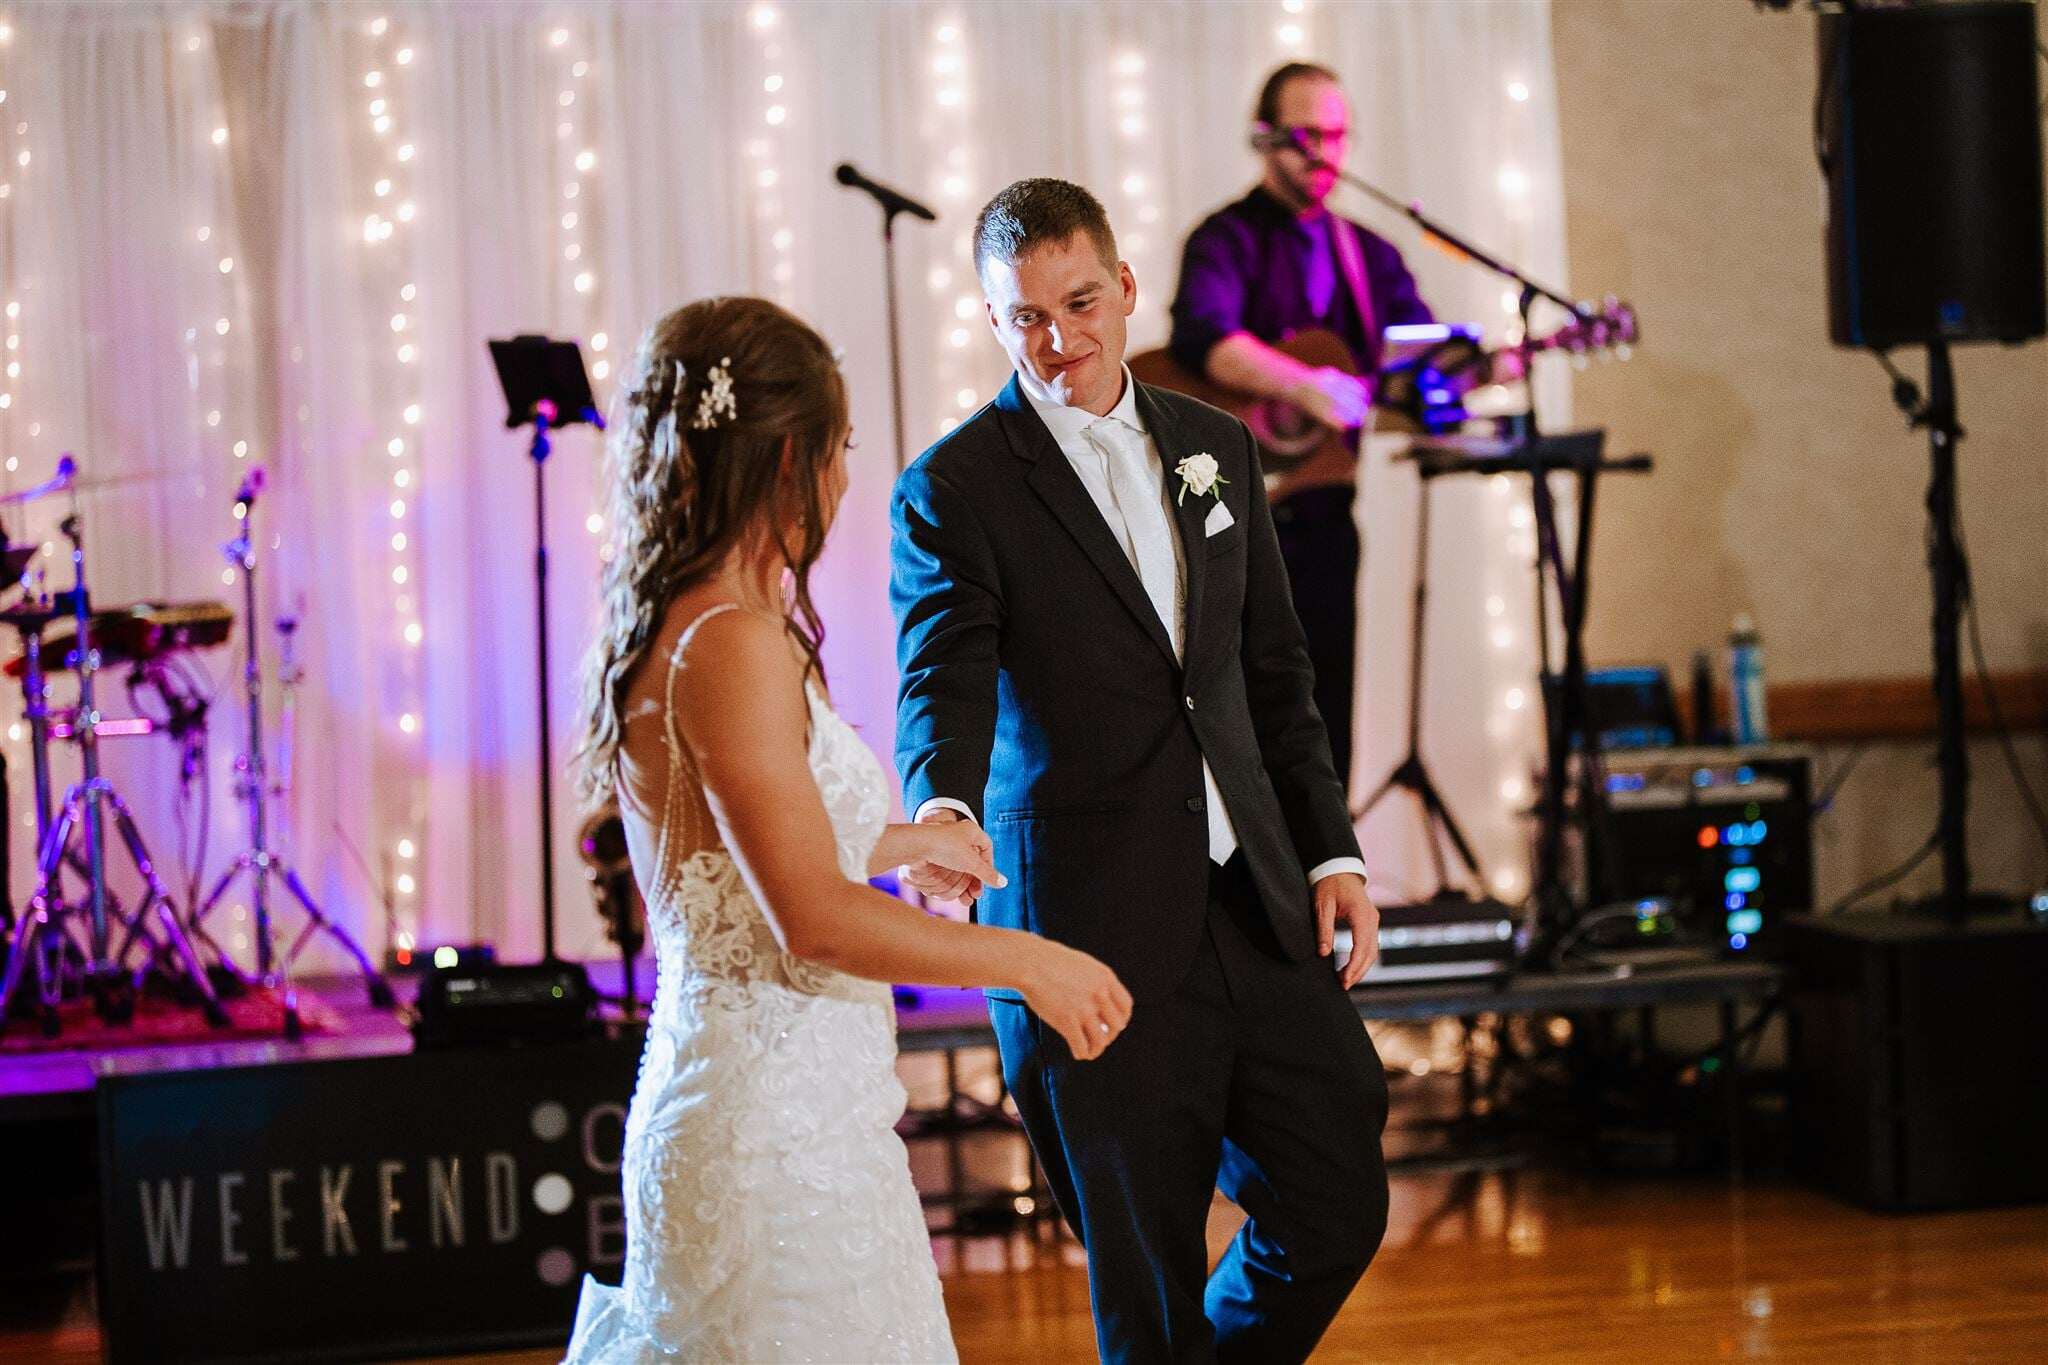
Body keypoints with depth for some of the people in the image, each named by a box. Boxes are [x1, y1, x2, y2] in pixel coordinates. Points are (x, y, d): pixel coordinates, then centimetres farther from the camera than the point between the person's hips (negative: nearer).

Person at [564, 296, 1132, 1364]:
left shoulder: (666, 633, 10)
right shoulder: (733, 644, -19)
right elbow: (815, 920, -21)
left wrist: (909, 844, 34)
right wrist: (1029, 963, -10)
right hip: (775, 1125, -9)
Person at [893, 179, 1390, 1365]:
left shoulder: (1218, 448, 12)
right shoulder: (954, 488, -5)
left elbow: (1277, 676, 16)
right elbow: (944, 678, -18)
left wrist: (1331, 851, 7)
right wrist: (943, 807, -39)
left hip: (1255, 907, 5)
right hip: (1096, 932, -5)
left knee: (1339, 1207, 9)